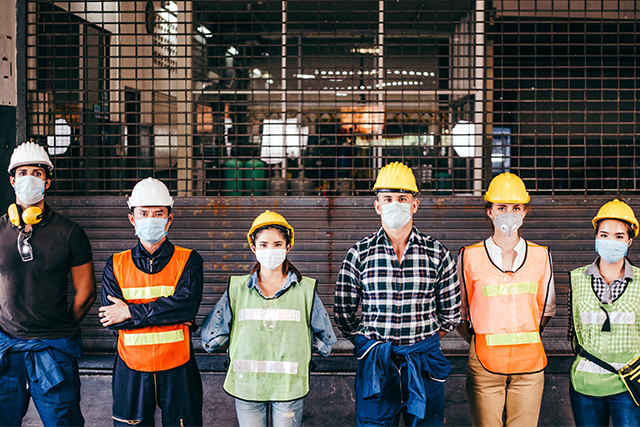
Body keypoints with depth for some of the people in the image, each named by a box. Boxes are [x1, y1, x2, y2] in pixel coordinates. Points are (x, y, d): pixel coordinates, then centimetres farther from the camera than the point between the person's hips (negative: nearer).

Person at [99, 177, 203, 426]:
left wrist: (131, 312, -15)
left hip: (177, 370, -1)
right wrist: (170, 314, -15)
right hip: (131, 371, 1)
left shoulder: (188, 261, 0)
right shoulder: (115, 265, 5)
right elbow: (109, 317, -8)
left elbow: (187, 305, -17)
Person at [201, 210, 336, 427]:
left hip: (289, 386, 0)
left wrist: (295, 344, 7)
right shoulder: (237, 289, 3)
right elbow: (210, 338, 5)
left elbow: (325, 340, 9)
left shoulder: (305, 289, 2)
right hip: (246, 386, 1)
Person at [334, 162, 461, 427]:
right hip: (374, 365, -1)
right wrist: (366, 344, 9)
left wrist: (425, 342, 12)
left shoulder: (437, 253, 2)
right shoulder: (360, 254, -1)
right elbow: (343, 311, 6)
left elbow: (451, 311, 10)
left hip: (424, 360, 1)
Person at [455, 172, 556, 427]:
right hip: (485, 364, -2)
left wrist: (525, 338, 10)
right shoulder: (469, 257, -1)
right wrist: (477, 341, 5)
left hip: (529, 363, 2)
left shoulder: (541, 256, 6)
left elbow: (547, 308, 16)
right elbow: (457, 311, 8)